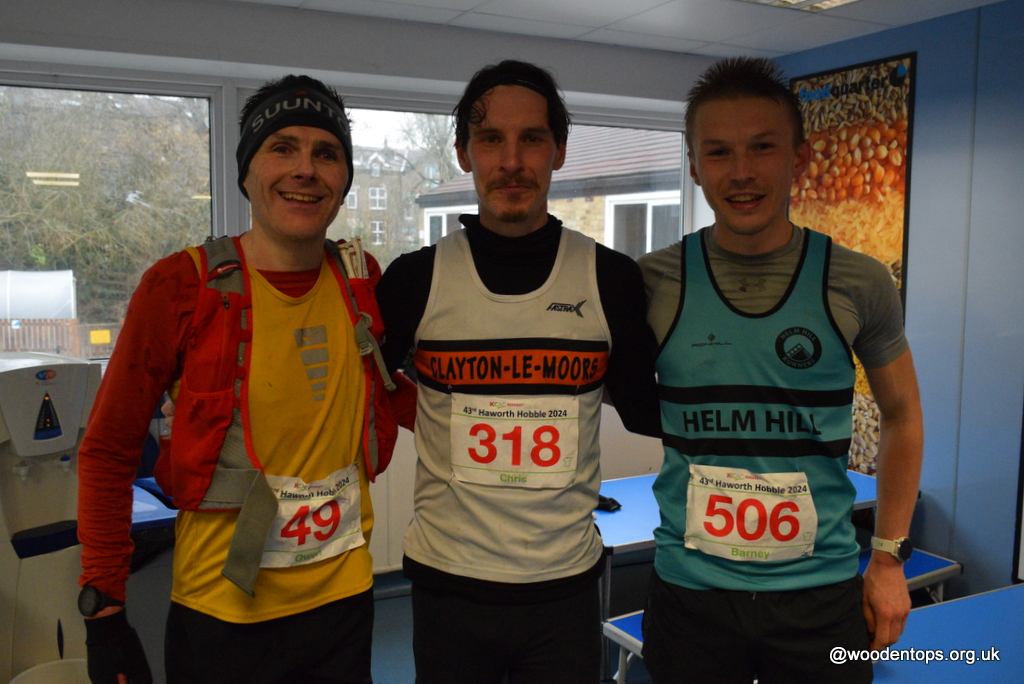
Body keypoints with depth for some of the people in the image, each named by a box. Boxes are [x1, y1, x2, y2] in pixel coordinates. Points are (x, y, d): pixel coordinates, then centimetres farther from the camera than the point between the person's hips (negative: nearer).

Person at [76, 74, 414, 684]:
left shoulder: (362, 282, -1)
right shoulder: (181, 286, -12)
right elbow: (108, 451, -5)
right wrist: (104, 612, -8)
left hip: (344, 600, 4)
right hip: (221, 615, -3)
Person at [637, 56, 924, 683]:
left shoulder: (859, 285, -5)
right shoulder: (652, 284, -7)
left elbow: (902, 416, 8)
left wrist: (890, 559, 7)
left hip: (821, 593, 1)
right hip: (689, 591, 0)